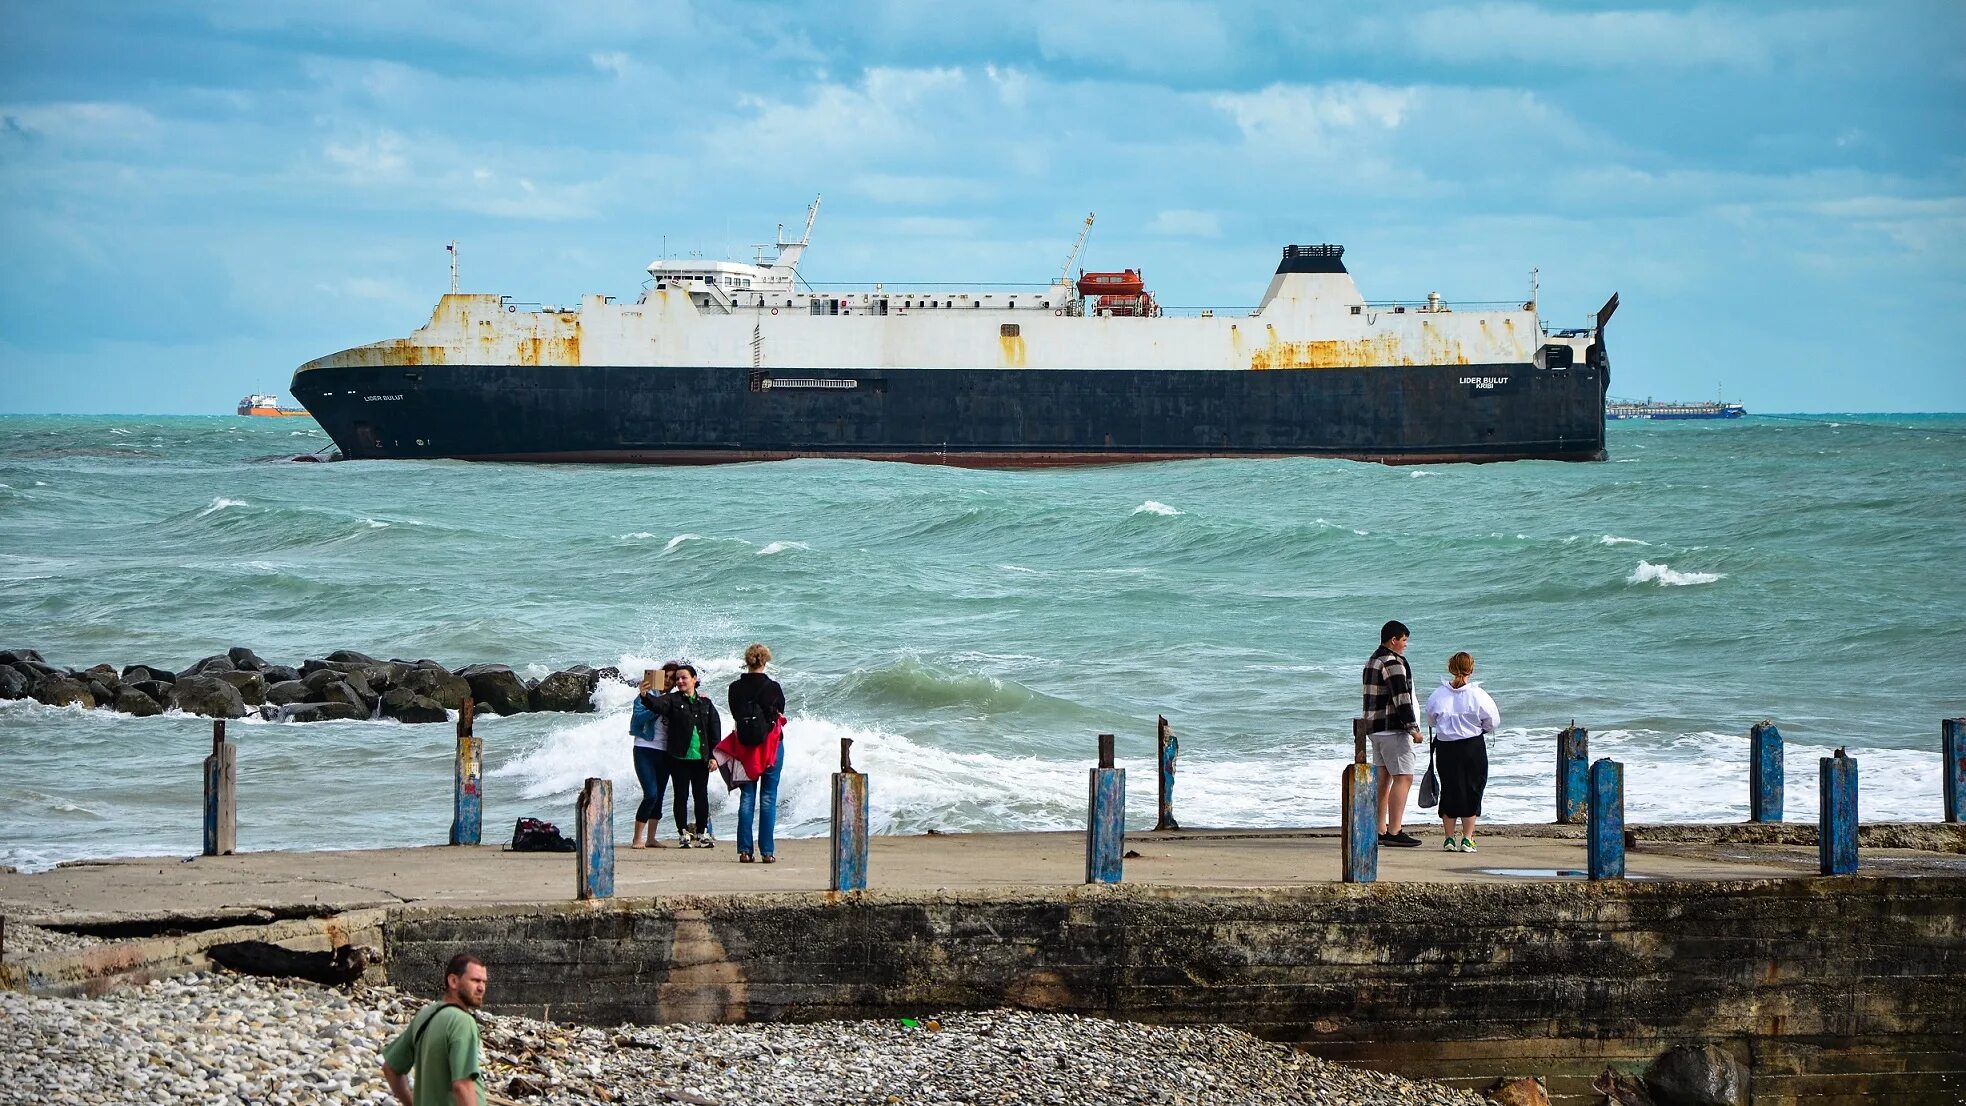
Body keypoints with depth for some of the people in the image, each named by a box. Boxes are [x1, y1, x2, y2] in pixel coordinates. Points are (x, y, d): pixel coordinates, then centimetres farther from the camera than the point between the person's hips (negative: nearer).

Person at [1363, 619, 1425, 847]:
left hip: (1375, 727, 10)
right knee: (1403, 777, -10)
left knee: (1384, 778, 14)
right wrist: (1412, 728, -20)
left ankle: (1380, 829, 16)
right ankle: (1394, 832, -14)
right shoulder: (1393, 663, -15)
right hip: (1393, 728, -10)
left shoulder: (1372, 661, 17)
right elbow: (1401, 698, -21)